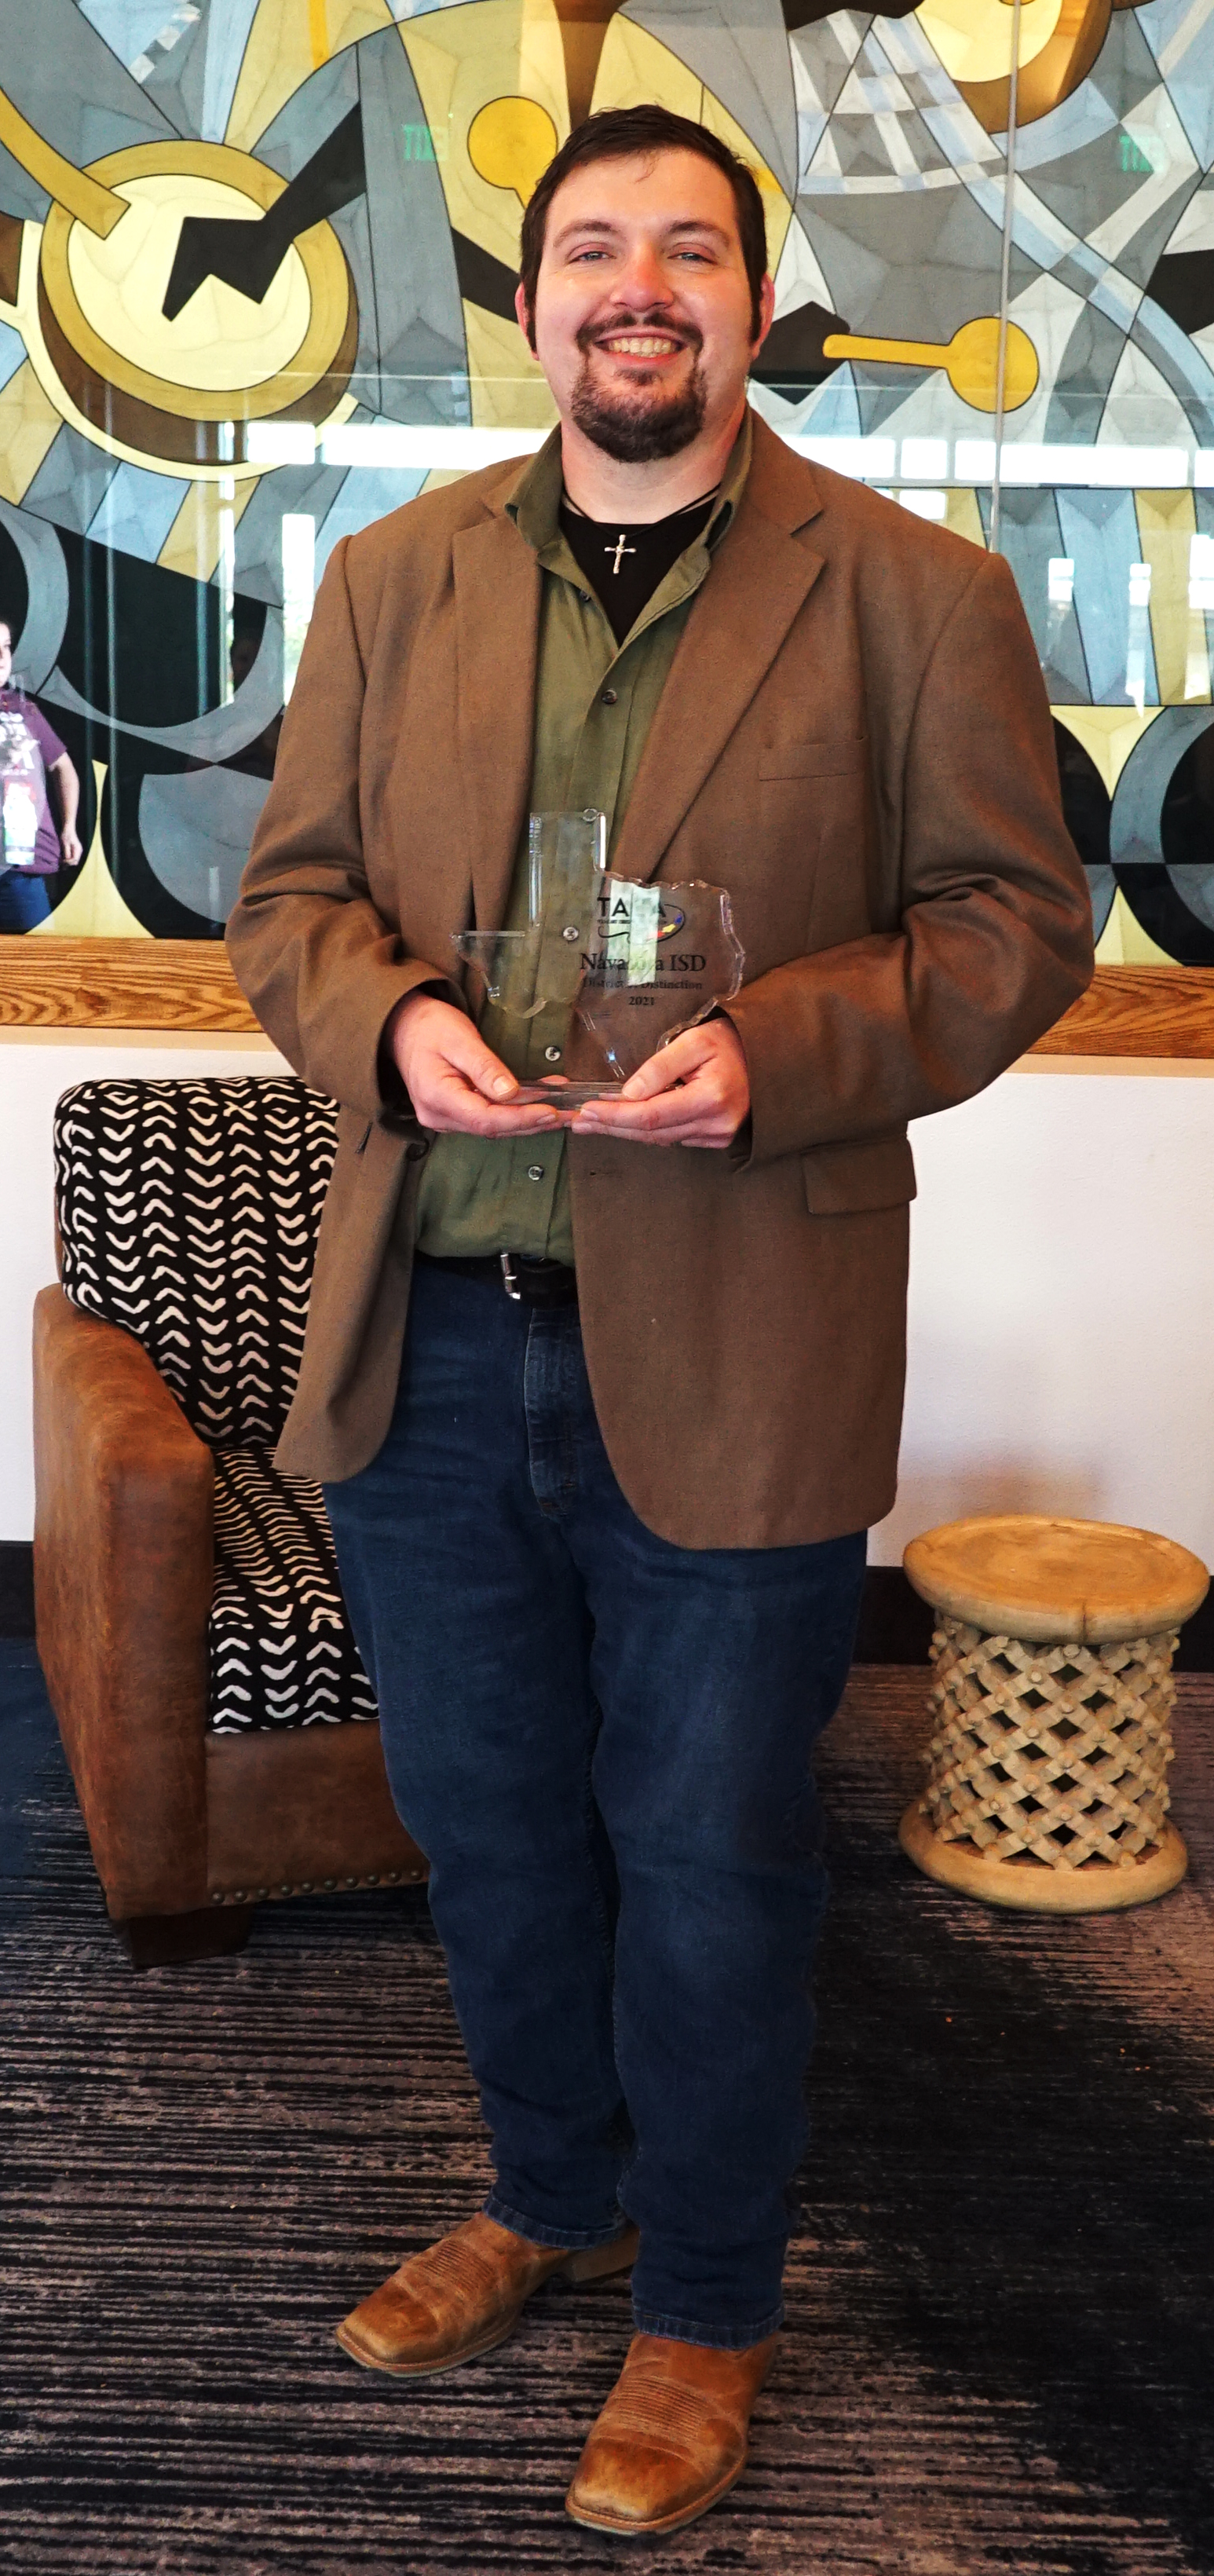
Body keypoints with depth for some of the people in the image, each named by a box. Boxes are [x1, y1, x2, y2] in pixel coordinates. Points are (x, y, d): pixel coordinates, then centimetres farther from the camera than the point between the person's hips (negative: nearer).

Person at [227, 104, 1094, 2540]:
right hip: (424, 1334, 4)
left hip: (728, 1354, -4)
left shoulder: (914, 593, -1)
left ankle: (704, 2303, 33)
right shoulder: (391, 579, 9)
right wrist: (388, 1021, -12)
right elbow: (290, 886, 10)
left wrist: (773, 1055, -19)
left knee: (705, 1858, 9)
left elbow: (1012, 917, -3)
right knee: (486, 1819, 19)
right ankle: (552, 2192, 45)